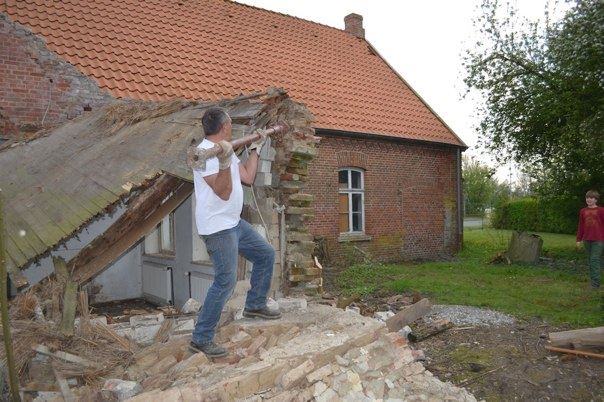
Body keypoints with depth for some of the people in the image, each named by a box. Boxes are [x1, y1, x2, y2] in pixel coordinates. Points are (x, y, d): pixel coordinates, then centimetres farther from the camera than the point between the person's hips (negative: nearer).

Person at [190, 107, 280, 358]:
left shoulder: (226, 150, 12)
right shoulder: (205, 153, -18)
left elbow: (248, 177, 14)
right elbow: (223, 192, -25)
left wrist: (256, 148, 18)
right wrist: (225, 162, -39)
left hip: (234, 223, 10)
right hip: (217, 228, -10)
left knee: (265, 254, 18)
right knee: (226, 281, -12)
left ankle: (254, 306, 33)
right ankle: (201, 339, 0)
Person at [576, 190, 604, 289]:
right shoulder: (583, 211, 10)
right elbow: (581, 226, 13)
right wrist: (579, 240, 12)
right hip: (587, 240, 5)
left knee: (595, 260, -9)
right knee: (590, 261, 10)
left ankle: (595, 283, -5)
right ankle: (594, 281, 18)